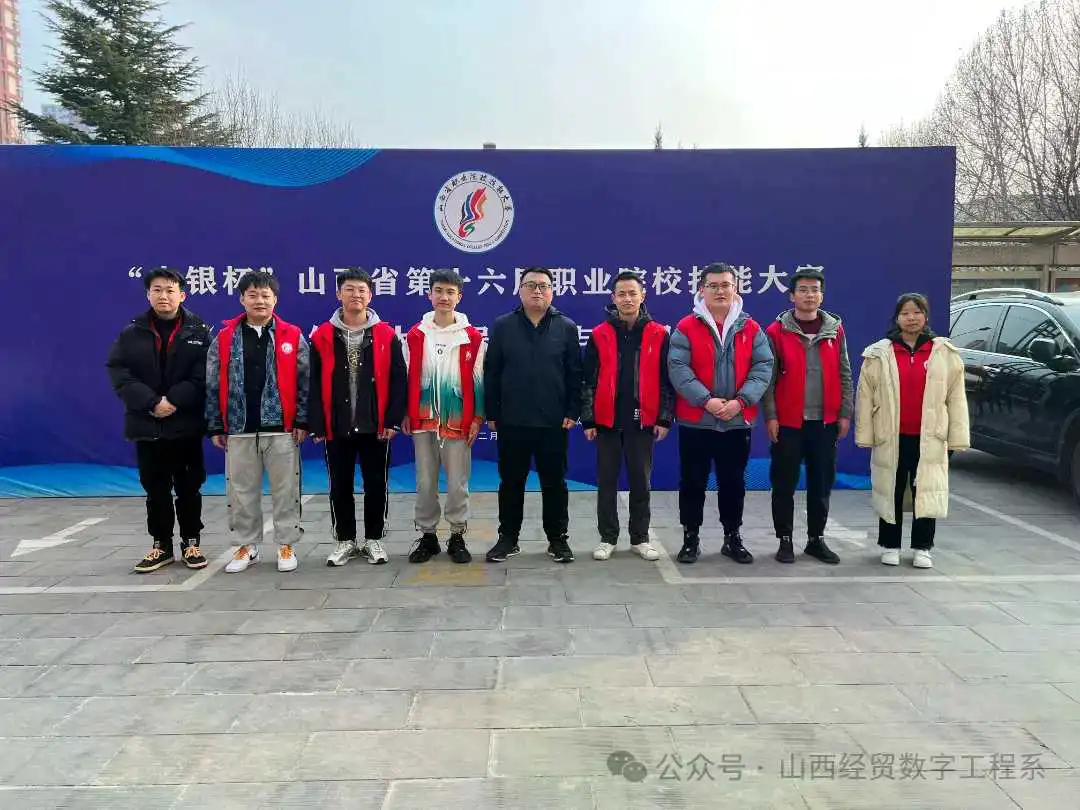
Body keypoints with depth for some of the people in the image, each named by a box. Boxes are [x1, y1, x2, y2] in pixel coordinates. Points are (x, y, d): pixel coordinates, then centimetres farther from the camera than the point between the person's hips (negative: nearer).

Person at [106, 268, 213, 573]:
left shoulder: (199, 331, 0)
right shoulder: (131, 333, 5)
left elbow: (204, 375, -8)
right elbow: (118, 373, -4)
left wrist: (174, 400, -19)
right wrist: (151, 402, -16)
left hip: (186, 424, -2)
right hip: (146, 425, 2)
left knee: (189, 487, 7)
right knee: (155, 488, 10)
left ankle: (191, 542, 20)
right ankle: (161, 544, 22)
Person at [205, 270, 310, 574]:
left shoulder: (292, 336, 1)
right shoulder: (225, 338, 5)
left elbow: (304, 382, 1)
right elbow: (213, 385, 6)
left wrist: (302, 421, -4)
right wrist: (216, 426, 3)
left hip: (282, 428, -1)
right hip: (239, 429, 2)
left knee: (285, 490, 5)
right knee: (241, 491, 9)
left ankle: (287, 545, 17)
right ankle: (247, 546, 23)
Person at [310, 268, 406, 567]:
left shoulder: (387, 335, 0)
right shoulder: (322, 336, 2)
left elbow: (397, 380, -1)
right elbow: (314, 384, 1)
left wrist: (393, 419, -8)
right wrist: (317, 424, -4)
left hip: (376, 426, -1)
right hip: (336, 427, 1)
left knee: (376, 484, 7)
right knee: (340, 486, 10)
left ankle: (374, 540, 23)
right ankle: (345, 541, 25)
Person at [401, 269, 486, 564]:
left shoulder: (472, 336, 0)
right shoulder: (415, 335, 5)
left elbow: (478, 379, 2)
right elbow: (408, 376, 9)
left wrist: (478, 417, -1)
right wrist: (405, 414, 6)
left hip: (458, 420, -1)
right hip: (423, 419, 2)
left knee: (457, 482, 4)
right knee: (425, 482, 8)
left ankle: (457, 536, 17)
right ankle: (427, 535, 20)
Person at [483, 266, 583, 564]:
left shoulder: (566, 327, 3)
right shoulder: (502, 326, 3)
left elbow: (574, 374, 2)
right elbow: (491, 373, 3)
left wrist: (572, 412, -3)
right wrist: (492, 413, 0)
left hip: (554, 423, 0)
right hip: (511, 422, 0)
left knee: (554, 483, 8)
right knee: (511, 482, 10)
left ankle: (558, 539, 21)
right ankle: (508, 538, 22)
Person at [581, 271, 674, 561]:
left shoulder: (659, 335, 2)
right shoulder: (599, 335, 1)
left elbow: (666, 380, 2)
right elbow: (589, 380, 1)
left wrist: (665, 418, -2)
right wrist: (588, 419, -3)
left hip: (643, 420, 0)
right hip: (607, 420, 0)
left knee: (640, 481, 8)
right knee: (606, 481, 6)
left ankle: (640, 538, 20)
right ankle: (607, 538, 17)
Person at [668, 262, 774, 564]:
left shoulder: (751, 329, 5)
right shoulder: (686, 328, -3)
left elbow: (763, 367, -2)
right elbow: (678, 369, -12)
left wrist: (741, 400, -16)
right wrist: (706, 400, -21)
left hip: (738, 421, 2)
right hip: (695, 421, -2)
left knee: (733, 482, 13)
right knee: (693, 482, 7)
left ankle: (733, 537, 26)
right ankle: (691, 538, 20)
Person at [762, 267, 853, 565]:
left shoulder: (835, 330, 8)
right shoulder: (777, 331, -2)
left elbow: (844, 375, 9)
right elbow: (768, 377, -4)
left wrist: (845, 413, 4)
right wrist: (770, 416, -9)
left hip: (826, 421, 3)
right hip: (788, 421, -3)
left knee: (822, 484, 10)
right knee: (784, 484, 3)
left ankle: (816, 539, 22)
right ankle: (785, 540, 15)